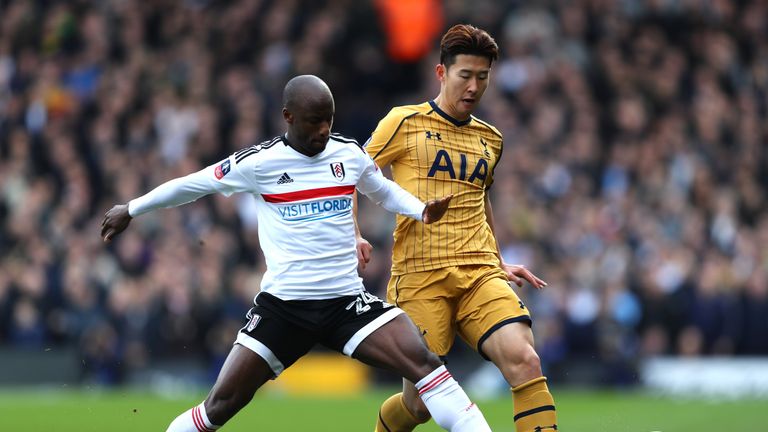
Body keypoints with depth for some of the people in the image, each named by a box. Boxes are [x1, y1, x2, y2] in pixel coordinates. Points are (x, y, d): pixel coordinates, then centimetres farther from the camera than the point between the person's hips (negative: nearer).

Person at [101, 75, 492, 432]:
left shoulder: (350, 154, 4)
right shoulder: (258, 162, -5)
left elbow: (384, 192, 24)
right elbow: (193, 185, 8)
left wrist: (423, 210, 3)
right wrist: (131, 210, 18)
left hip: (347, 300, 2)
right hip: (283, 305, -2)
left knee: (423, 363, -18)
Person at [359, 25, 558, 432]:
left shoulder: (490, 139, 17)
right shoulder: (404, 123, 3)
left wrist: (500, 264, 29)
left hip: (481, 275, 4)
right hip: (420, 277, -4)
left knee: (524, 360, -22)